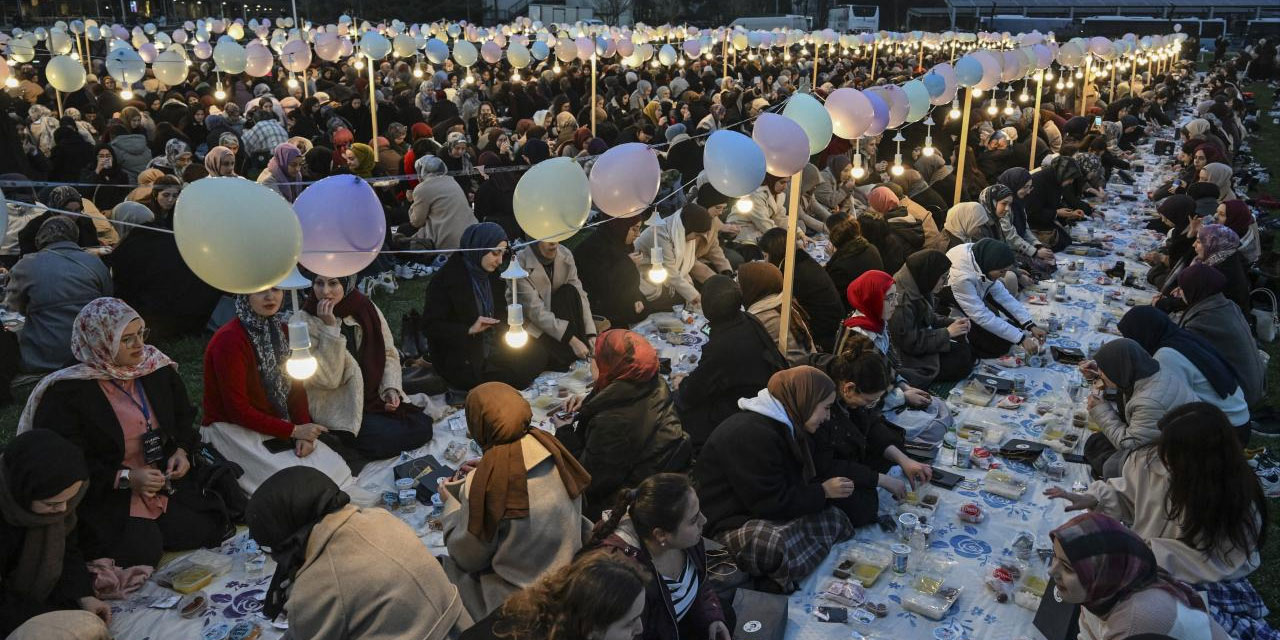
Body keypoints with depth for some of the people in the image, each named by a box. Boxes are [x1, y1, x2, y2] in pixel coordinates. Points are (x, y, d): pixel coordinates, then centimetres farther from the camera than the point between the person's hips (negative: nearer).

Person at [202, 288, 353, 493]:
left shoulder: (281, 330, 4)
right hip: (234, 429, -6)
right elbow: (238, 409, -18)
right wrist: (293, 430, -17)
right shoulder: (229, 340, -19)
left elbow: (295, 387, 7)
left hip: (278, 426, 7)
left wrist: (303, 434, -9)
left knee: (337, 468, -11)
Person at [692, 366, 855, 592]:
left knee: (837, 518, -8)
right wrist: (823, 492, -11)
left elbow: (796, 482, 19)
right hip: (730, 523, -10)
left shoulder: (787, 427, 11)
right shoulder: (750, 434, -21)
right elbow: (770, 502, -21)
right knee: (777, 545, -41)